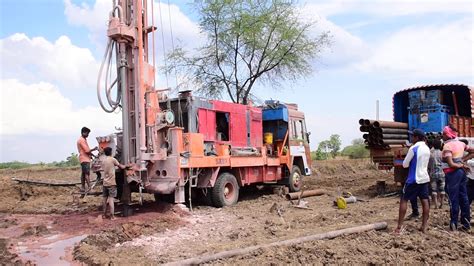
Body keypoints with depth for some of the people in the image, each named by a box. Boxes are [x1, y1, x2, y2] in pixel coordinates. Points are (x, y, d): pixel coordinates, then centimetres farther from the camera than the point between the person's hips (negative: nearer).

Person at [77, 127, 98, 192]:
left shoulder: (83, 139, 19)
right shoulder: (82, 140, -13)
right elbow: (87, 150, -19)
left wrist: (90, 154, 10)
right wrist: (94, 149, -7)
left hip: (85, 158, 10)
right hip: (85, 159, -10)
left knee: (83, 173, 10)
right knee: (87, 173, -14)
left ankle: (83, 187, 13)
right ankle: (89, 187, -17)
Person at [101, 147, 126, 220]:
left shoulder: (103, 161, 10)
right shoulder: (113, 159, -8)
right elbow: (121, 167, -3)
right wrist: (125, 166, 18)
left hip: (105, 182, 6)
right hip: (111, 183, -6)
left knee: (105, 199, 13)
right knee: (111, 199, -7)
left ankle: (105, 214, 21)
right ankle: (112, 216, -7)